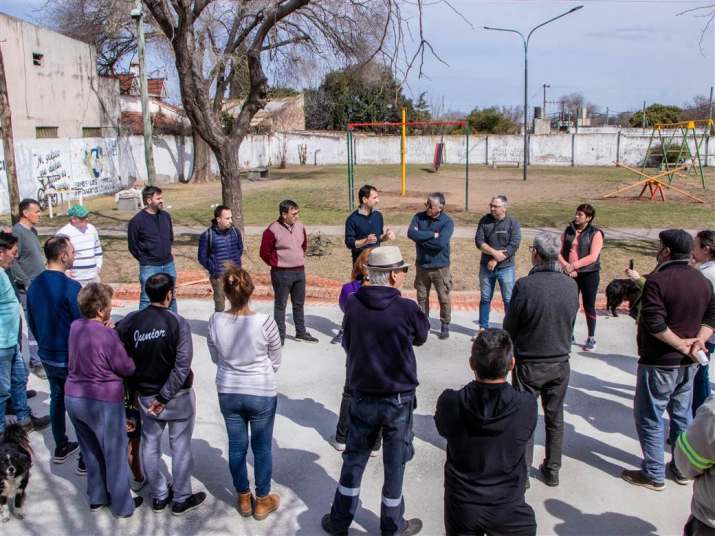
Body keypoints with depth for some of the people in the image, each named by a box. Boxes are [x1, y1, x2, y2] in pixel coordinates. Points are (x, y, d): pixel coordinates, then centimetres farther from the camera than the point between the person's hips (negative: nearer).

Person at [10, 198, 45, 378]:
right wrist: (27, 283, -18)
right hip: (28, 289, -8)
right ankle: (36, 363, 6)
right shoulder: (17, 232, -14)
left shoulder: (32, 230, 11)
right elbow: (13, 262, -18)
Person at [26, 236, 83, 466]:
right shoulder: (71, 287, -24)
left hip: (47, 356, 7)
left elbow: (32, 322, 10)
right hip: (72, 359, -7)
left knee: (57, 399, 21)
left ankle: (61, 448, 36)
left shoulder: (34, 285, -1)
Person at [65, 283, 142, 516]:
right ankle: (122, 505, 24)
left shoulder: (75, 327, -3)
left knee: (91, 452, 23)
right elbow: (128, 369, -13)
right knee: (116, 454, 11)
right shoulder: (108, 336, -24)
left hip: (73, 398, 7)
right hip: (103, 402, -7)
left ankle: (97, 498, 38)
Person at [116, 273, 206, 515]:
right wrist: (165, 397, -16)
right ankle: (181, 499, 22)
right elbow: (182, 366, -23)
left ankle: (159, 496, 31)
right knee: (180, 446, 11)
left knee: (150, 445, 17)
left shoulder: (130, 321, -8)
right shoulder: (178, 323, -18)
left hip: (146, 395, 4)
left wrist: (134, 386, 5)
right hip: (178, 395, -3)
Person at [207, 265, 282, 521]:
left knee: (236, 446, 19)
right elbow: (275, 362, -7)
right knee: (262, 447, 15)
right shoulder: (265, 322, -23)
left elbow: (216, 358, 2)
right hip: (262, 394, -3)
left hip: (227, 392, 3)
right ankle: (262, 501, 30)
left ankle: (243, 498, 36)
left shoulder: (215, 321, -15)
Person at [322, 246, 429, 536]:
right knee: (394, 465, 14)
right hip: (398, 399, -3)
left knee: (354, 460, 19)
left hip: (362, 396, 3)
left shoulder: (352, 304, -10)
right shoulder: (407, 309, -21)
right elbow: (421, 336, 0)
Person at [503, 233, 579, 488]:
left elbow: (509, 328, -12)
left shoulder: (524, 285, -22)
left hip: (528, 364, -4)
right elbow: (571, 321, 3)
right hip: (560, 362, 4)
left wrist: (511, 353, 7)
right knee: (555, 418, 18)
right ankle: (552, 470, 30)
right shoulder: (571, 285, -8)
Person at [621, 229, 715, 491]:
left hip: (659, 362, -8)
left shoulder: (658, 280, -19)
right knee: (682, 415, 19)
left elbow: (654, 322, -26)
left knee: (649, 417, 4)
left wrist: (681, 343, -16)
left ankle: (653, 474, 11)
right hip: (688, 363, 8)